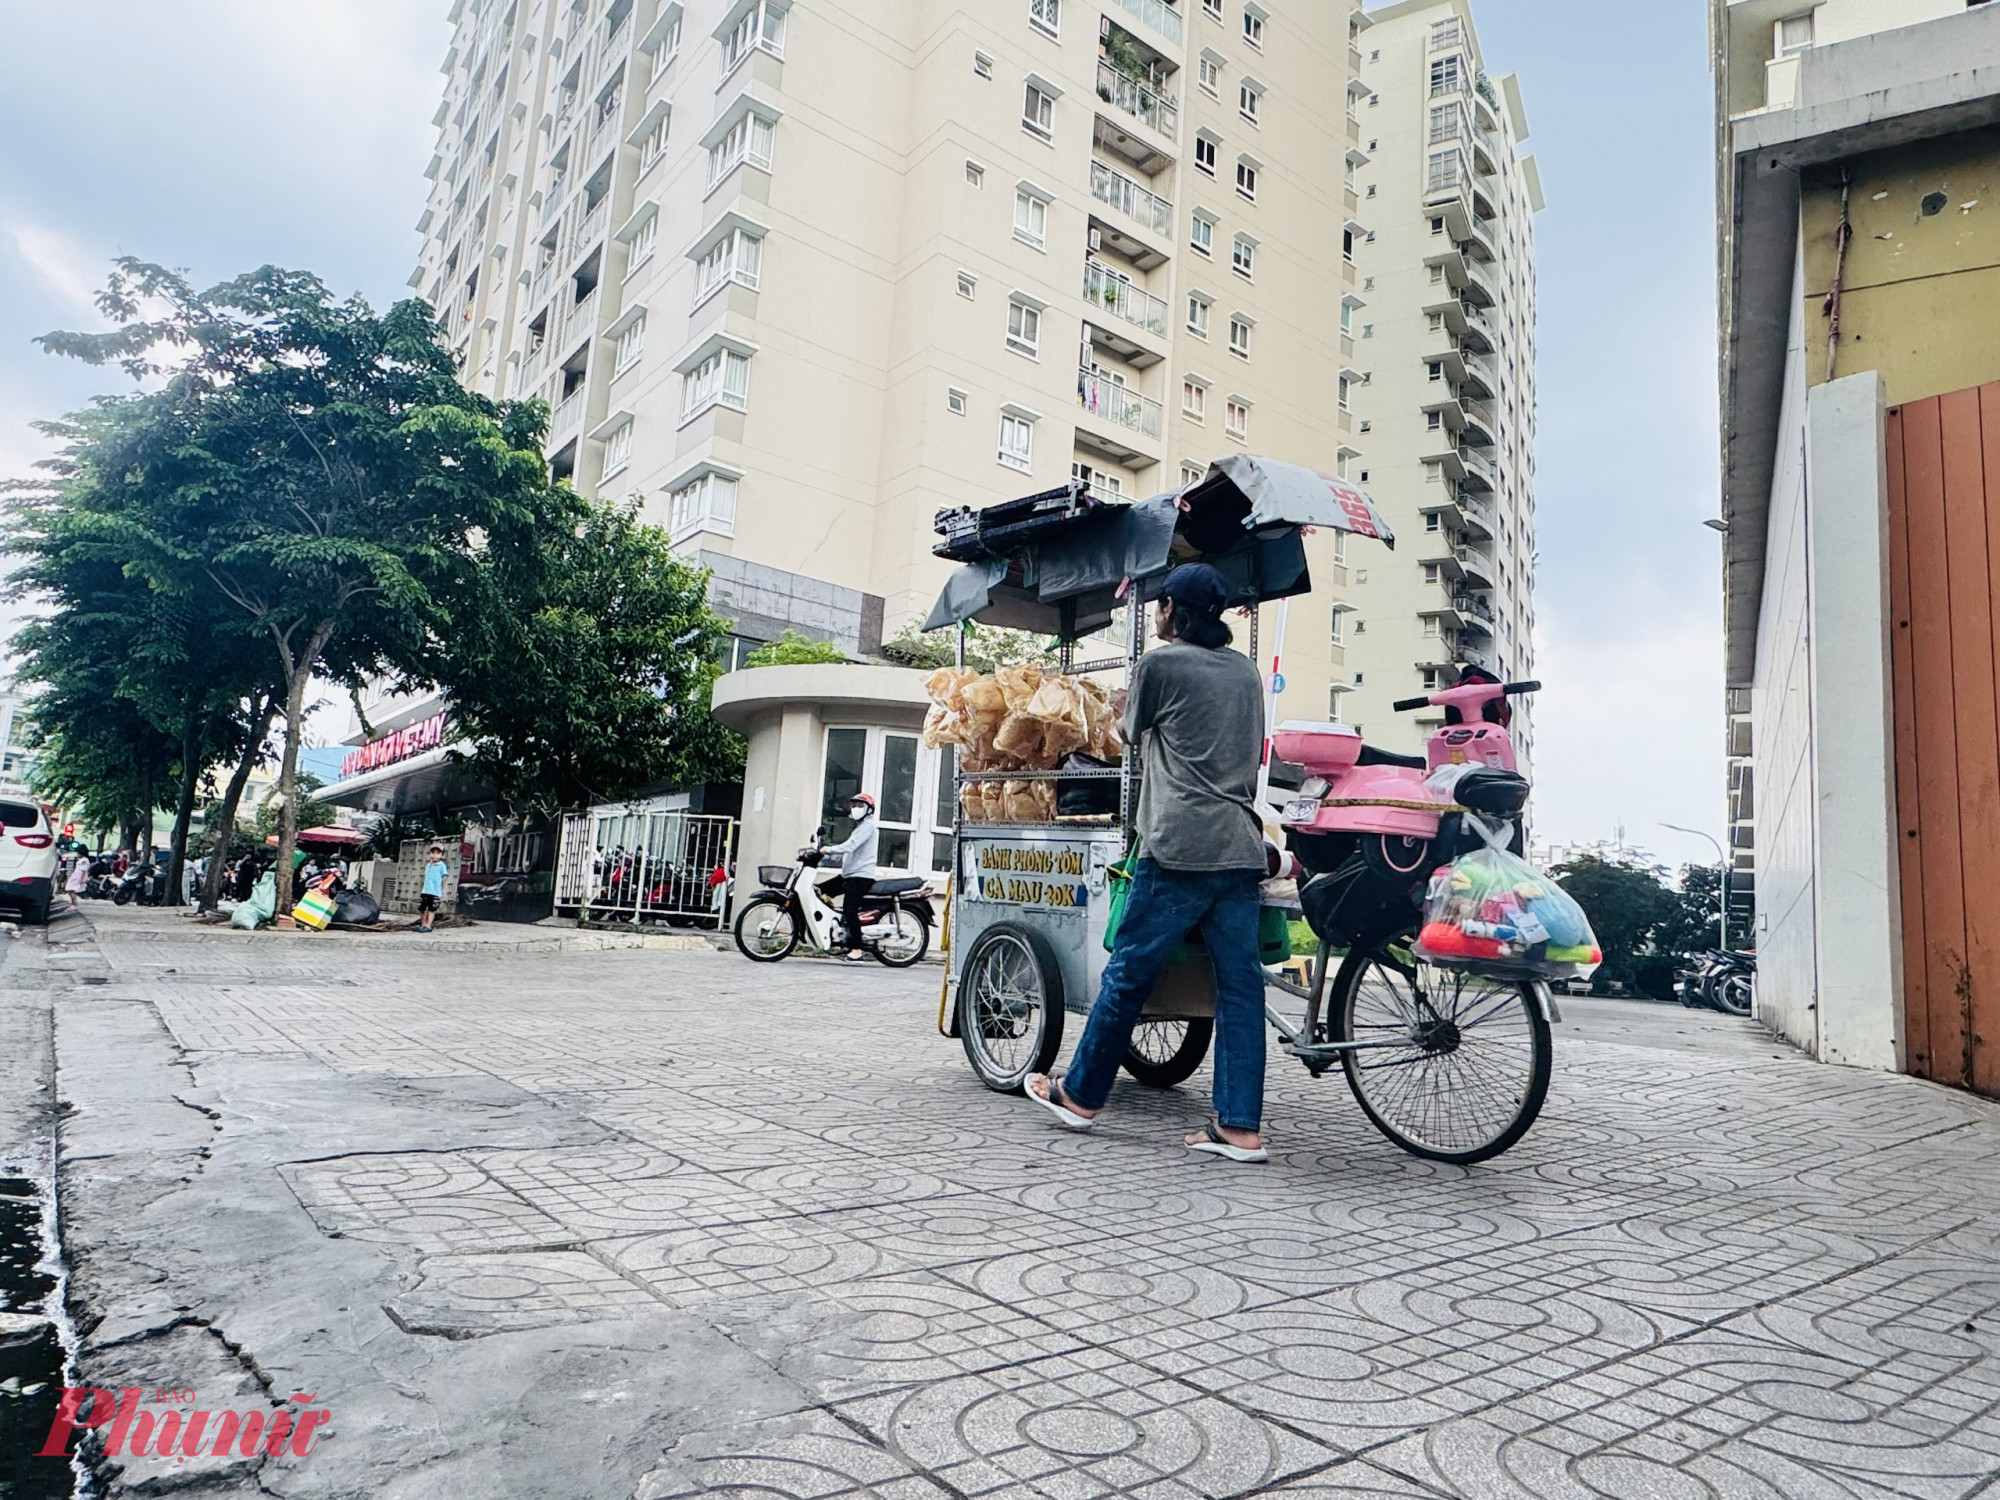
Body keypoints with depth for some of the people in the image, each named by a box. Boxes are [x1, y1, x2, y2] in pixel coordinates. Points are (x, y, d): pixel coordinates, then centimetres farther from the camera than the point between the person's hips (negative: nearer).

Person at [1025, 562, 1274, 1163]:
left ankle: (1080, 1093, 18)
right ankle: (1241, 1127, 6)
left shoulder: (1159, 663, -1)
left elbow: (1133, 738, 14)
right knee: (1240, 983, 5)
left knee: (1129, 972, 4)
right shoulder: (1245, 670, 17)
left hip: (1180, 847, -6)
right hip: (1242, 847, 6)